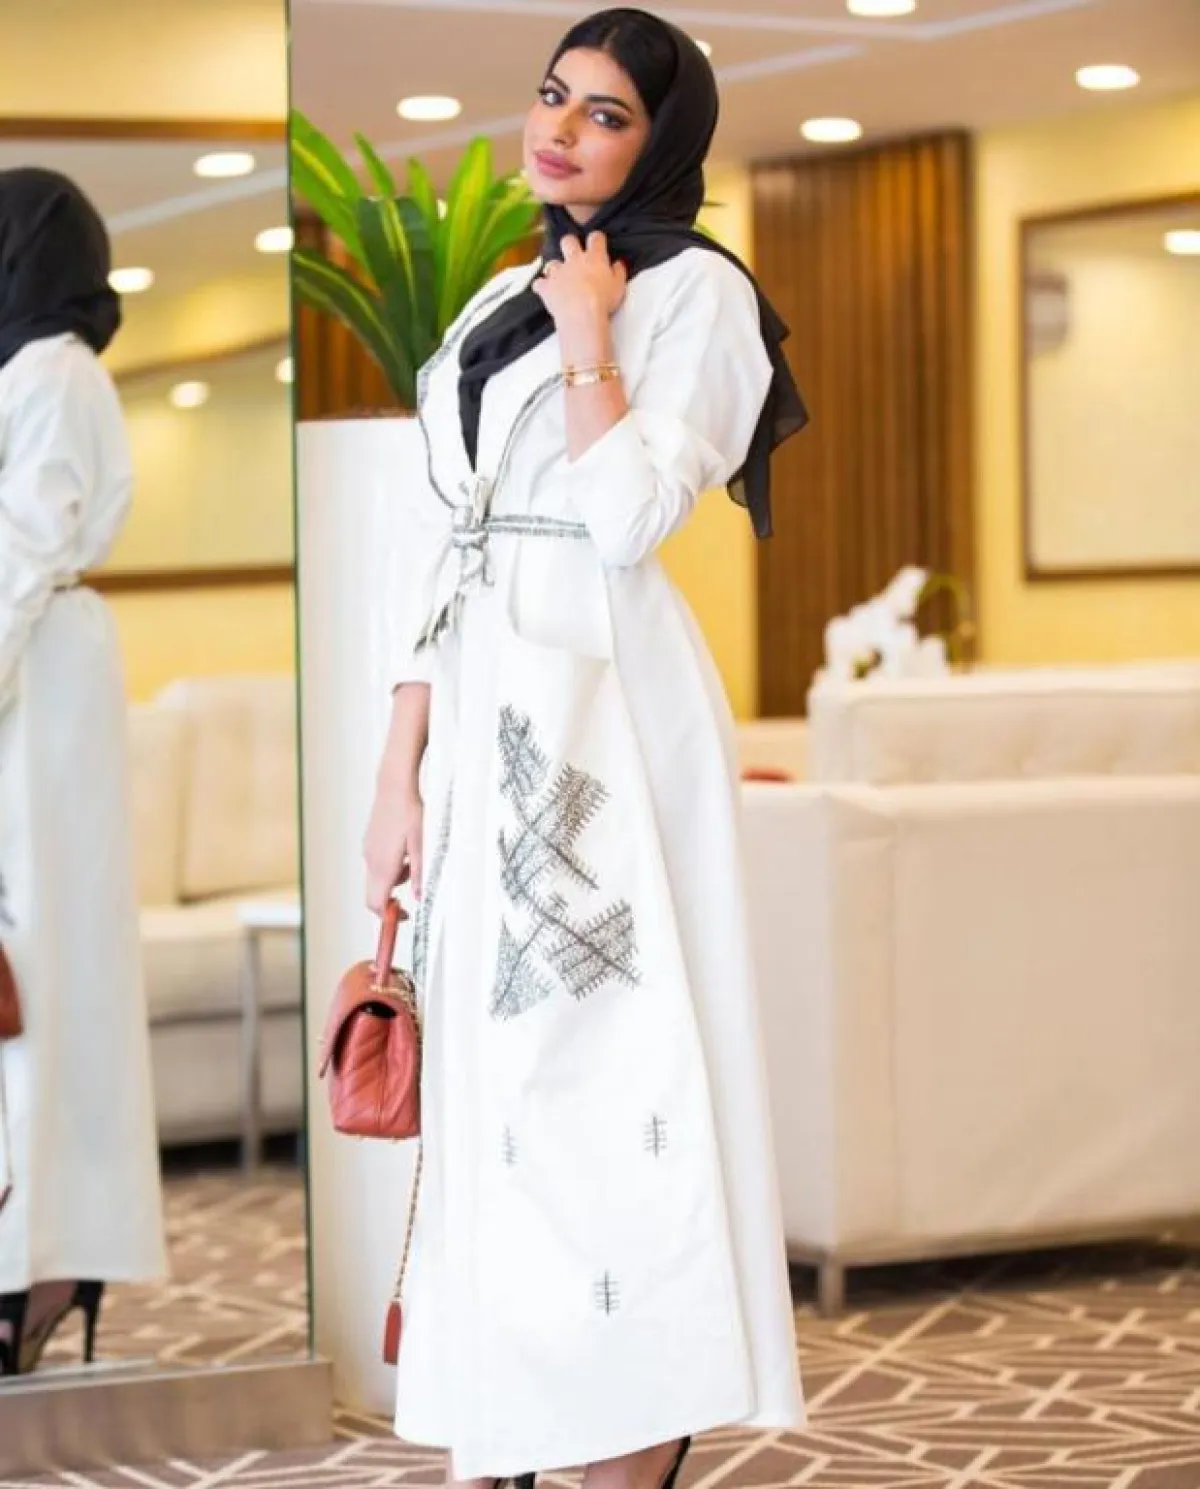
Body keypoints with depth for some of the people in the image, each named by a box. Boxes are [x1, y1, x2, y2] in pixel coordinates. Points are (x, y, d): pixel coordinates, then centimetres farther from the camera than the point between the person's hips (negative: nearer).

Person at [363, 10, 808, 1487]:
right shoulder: (498, 304, 17)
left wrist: (592, 343, -9)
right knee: (484, 1065, 7)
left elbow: (630, 518, -16)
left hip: (610, 713, -7)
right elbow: (436, 549, 13)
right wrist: (401, 771, 8)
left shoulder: (698, 294, -3)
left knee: (604, 1061, -6)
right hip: (483, 714, 7)